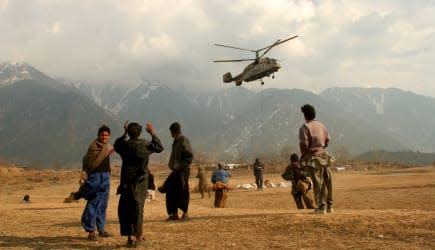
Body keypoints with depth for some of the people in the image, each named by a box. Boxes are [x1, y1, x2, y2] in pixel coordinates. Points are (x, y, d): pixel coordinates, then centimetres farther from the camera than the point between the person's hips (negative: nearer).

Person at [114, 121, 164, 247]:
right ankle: (138, 236, 10)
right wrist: (153, 133, 21)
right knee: (137, 209, 6)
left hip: (126, 183, 0)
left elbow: (116, 145, 20)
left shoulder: (125, 145, -4)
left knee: (124, 209, 8)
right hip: (141, 183, 0)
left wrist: (124, 134, 26)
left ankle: (129, 237, 8)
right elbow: (159, 147, 13)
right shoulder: (146, 145, -5)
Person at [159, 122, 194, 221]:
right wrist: (172, 165, 12)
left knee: (183, 192, -3)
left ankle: (185, 213, 10)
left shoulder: (184, 140, -10)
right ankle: (174, 214, 15)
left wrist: (180, 166, -18)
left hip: (183, 171, -9)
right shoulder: (175, 141, 16)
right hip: (175, 171, 9)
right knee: (171, 192, 7)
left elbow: (190, 156, -16)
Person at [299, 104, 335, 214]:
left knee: (317, 183, -2)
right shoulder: (321, 125, 8)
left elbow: (303, 144, -17)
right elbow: (327, 139, 10)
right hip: (322, 155, 6)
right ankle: (329, 206, 18)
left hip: (312, 157, -6)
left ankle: (321, 207, 2)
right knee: (326, 181, 11)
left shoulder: (304, 127, -13)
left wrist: (303, 155, 0)